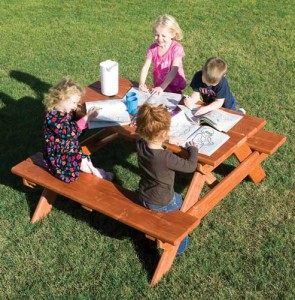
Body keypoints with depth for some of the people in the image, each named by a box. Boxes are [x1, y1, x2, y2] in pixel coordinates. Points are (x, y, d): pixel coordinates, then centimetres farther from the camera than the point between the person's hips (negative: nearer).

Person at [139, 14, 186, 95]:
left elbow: (173, 71, -21)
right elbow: (145, 67, -11)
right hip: (158, 87, 4)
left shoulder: (177, 48, -14)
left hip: (175, 88, -3)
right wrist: (142, 83, -29)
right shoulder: (153, 48, -3)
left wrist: (162, 87, -31)